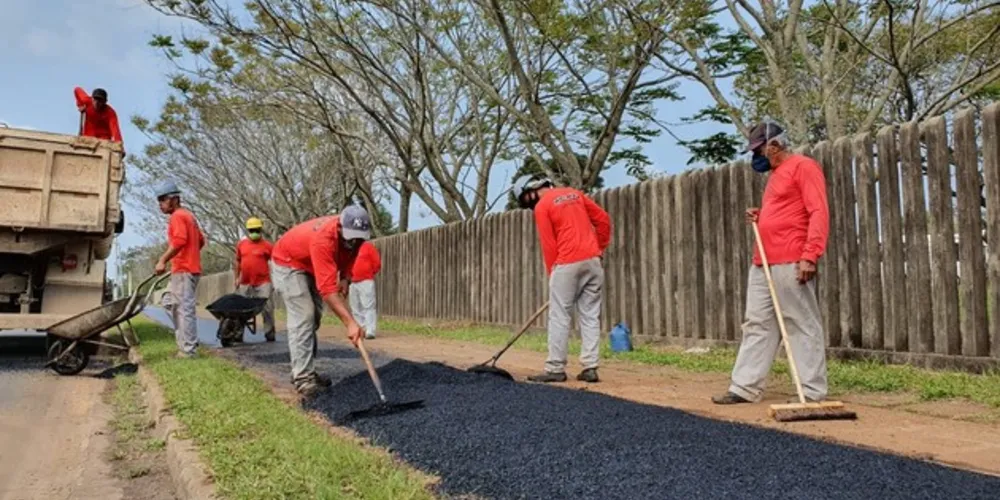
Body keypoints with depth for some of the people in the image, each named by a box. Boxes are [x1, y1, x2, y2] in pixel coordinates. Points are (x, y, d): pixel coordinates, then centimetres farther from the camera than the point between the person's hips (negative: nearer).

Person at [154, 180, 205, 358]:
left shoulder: (177, 216, -9)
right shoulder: (188, 215, 21)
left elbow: (179, 240, -24)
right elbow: (201, 240, 25)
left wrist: (163, 260, -24)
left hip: (183, 269, -10)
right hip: (189, 268, 10)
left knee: (185, 309, -8)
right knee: (175, 307, 14)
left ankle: (188, 349, -7)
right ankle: (184, 345, 15)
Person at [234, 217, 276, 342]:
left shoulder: (267, 245, -3)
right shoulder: (241, 244, 8)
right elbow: (238, 262, 16)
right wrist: (236, 278, 12)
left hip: (263, 282, -3)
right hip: (245, 283, 4)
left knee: (267, 307, -4)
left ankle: (269, 333, 4)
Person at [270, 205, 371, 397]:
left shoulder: (354, 234, -20)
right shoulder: (323, 239, -42)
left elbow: (349, 253, 5)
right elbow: (327, 288, -47)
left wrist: (345, 278, -13)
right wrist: (350, 322, -52)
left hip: (311, 266, 8)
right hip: (287, 263, -8)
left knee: (313, 318, 9)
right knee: (303, 317, -19)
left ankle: (306, 372, 17)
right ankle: (302, 378, -18)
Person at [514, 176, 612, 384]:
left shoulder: (542, 206, -2)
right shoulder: (574, 193, 17)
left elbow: (549, 245, -5)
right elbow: (603, 219, 14)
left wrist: (552, 273, 2)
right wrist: (600, 248, 18)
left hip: (568, 264, -6)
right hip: (593, 261, 6)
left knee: (559, 317, 0)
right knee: (591, 317, 6)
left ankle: (555, 369, 1)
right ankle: (590, 368, 6)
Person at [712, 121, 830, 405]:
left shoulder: (803, 166, -5)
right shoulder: (775, 174, 23)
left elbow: (818, 213, -14)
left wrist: (810, 255, -22)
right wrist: (760, 218, 11)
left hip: (791, 263, -10)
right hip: (762, 264, 10)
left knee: (802, 326, -4)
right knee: (756, 325, 8)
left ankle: (813, 393, 3)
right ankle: (745, 387, 12)